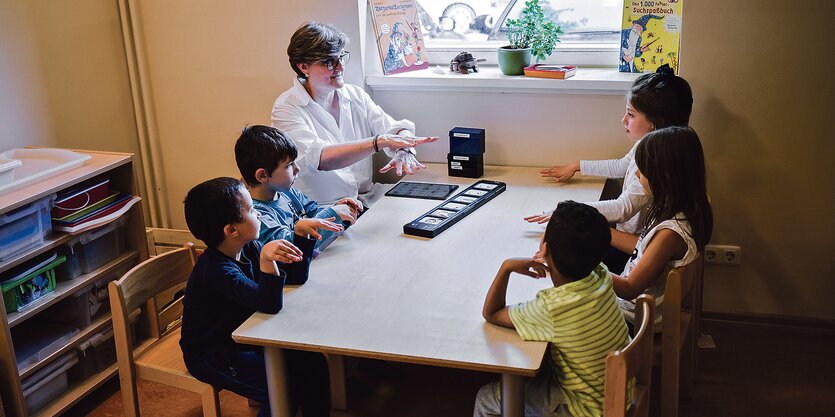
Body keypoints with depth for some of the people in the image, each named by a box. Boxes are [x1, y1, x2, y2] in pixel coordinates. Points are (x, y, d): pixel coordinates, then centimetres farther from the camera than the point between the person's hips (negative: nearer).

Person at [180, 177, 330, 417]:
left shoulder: (249, 249, -3)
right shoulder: (217, 269, -28)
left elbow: (296, 276, -2)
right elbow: (271, 304, -36)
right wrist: (266, 259, -52)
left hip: (244, 339, 8)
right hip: (212, 357, -8)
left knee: (312, 363, -2)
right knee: (288, 387, -19)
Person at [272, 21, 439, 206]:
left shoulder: (356, 96, 10)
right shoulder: (286, 108, -8)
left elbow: (398, 128, 2)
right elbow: (318, 159, -24)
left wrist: (404, 150, -22)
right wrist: (381, 141, -31)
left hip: (368, 201, 7)